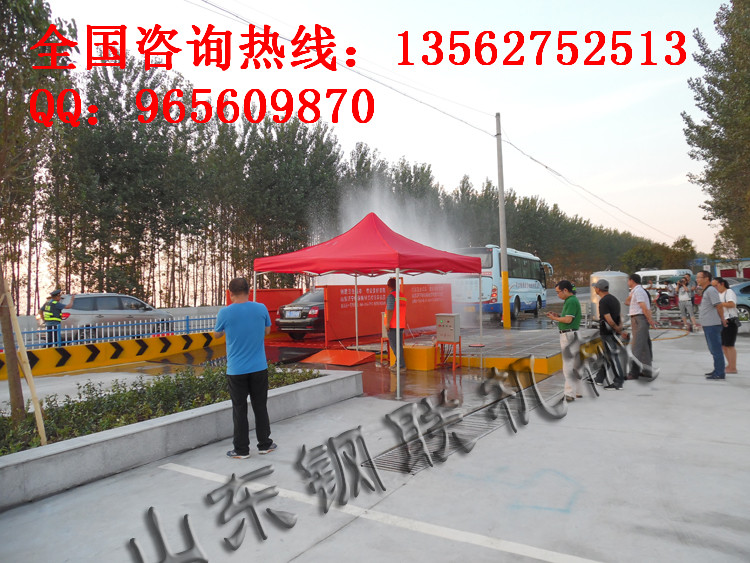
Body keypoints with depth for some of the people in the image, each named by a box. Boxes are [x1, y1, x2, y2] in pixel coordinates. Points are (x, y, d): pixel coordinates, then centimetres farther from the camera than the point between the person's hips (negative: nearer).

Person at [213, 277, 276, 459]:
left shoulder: (225, 313, -12)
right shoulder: (261, 309, -6)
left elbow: (217, 334, 7)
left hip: (236, 370, -2)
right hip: (259, 368, 2)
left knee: (239, 410, 8)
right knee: (260, 406, 14)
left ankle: (242, 450, 16)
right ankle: (264, 444, 25)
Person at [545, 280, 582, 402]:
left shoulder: (571, 301, -15)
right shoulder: (571, 300, 17)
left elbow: (568, 319, -21)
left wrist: (555, 318, -7)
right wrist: (557, 315, 10)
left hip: (569, 335, -11)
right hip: (569, 335, 11)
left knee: (568, 365, -10)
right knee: (575, 365, 14)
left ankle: (570, 394, -8)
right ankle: (578, 391, 22)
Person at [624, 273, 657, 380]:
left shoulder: (638, 291, -13)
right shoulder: (635, 291, 18)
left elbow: (644, 307, -18)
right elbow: (627, 302, 22)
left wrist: (651, 321, -20)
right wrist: (630, 294, 7)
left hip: (639, 319, -10)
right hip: (639, 320, 10)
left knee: (636, 347, -10)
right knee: (645, 346, 14)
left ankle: (633, 373, -9)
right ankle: (647, 371, 22)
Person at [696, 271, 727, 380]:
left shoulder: (711, 290, -15)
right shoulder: (705, 291, 16)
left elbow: (719, 306, -19)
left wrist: (722, 319, -8)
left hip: (713, 325, -10)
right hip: (707, 325, 10)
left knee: (716, 349, -5)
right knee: (714, 349, 18)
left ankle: (720, 373, 0)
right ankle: (718, 370, 27)